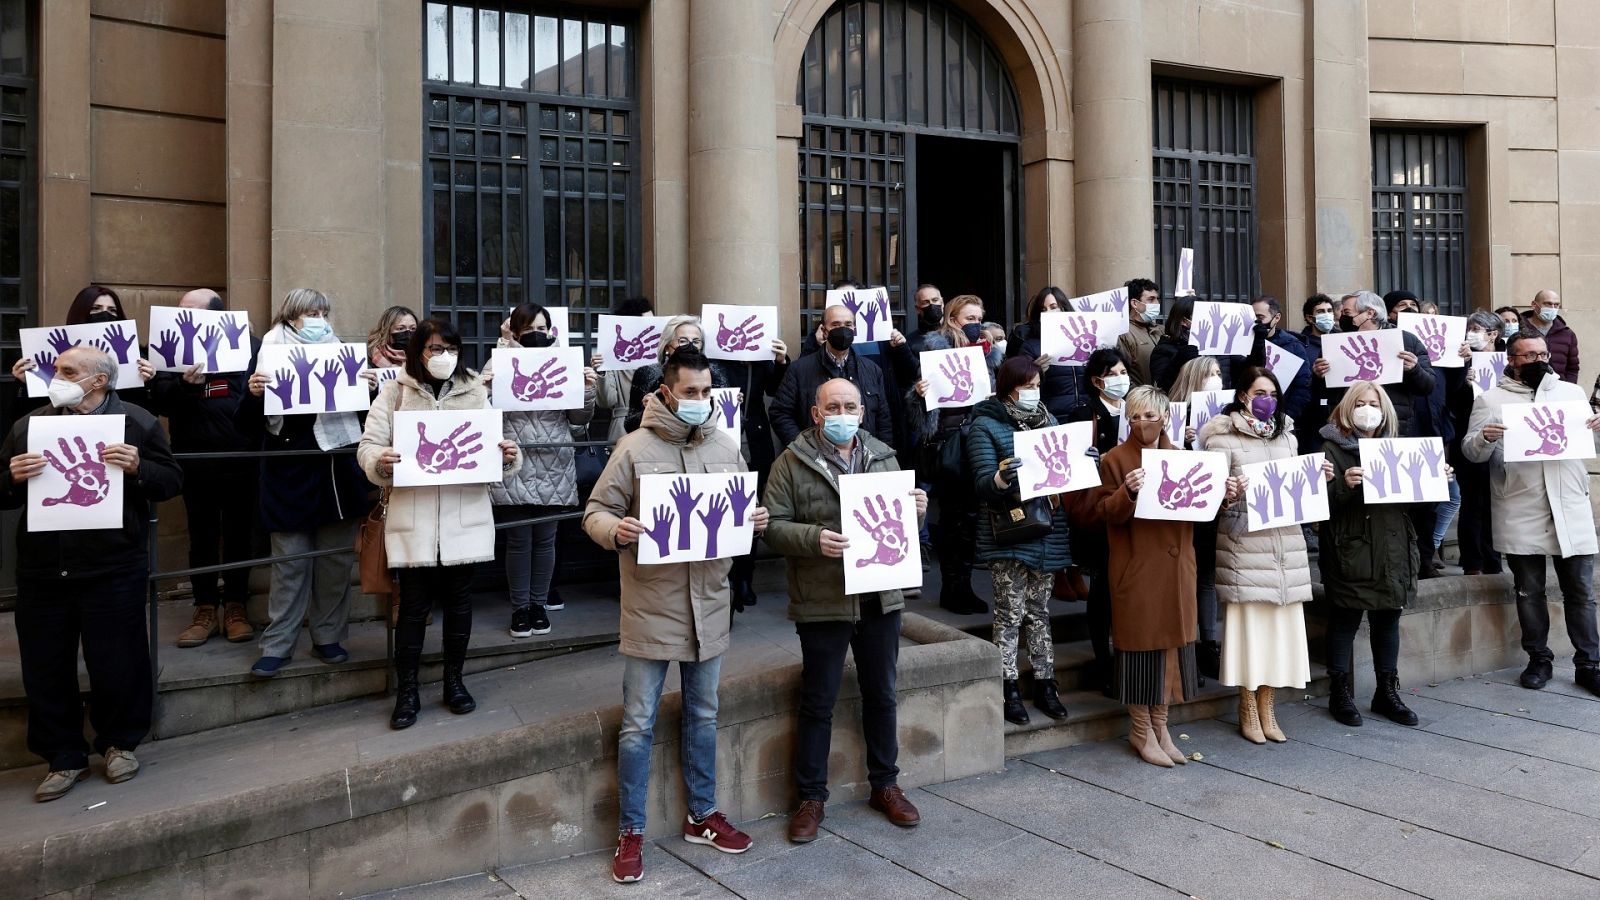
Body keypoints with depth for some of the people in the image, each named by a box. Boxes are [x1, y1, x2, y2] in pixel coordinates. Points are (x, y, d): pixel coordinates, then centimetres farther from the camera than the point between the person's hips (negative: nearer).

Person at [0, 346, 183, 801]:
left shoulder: (137, 422, -1)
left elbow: (172, 481, -1)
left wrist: (138, 468, -20)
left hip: (113, 570, -4)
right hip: (41, 571, 4)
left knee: (117, 663, 5)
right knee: (44, 667, 10)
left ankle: (119, 742, 28)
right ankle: (64, 757, 25)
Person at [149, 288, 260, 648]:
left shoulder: (249, 345, 1)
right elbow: (157, 401, -6)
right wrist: (183, 385, -24)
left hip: (240, 458, -1)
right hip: (195, 460, 1)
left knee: (239, 536, 9)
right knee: (202, 538, 10)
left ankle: (235, 607, 20)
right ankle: (205, 610, 19)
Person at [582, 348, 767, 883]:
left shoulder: (726, 448, 4)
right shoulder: (634, 449, -8)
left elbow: (740, 512, 14)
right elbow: (595, 512, -5)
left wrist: (756, 521, -8)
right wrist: (615, 529, -26)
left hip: (708, 604, 4)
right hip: (650, 606, -4)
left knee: (703, 714, 17)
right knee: (638, 723, 4)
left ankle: (701, 816, 34)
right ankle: (630, 833, 18)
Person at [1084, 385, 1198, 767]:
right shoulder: (1115, 459, -3)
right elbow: (1102, 512, -8)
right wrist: (1127, 493, -26)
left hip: (1175, 565, 5)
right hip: (1136, 567, -5)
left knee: (1171, 642, 9)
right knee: (1141, 641, 0)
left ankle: (1160, 724, 23)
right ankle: (1142, 730, 12)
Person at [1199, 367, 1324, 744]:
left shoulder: (1286, 434, 17)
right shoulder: (1224, 437, -2)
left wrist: (1318, 477, 6)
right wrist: (1227, 494, -28)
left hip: (1286, 541, 5)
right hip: (1244, 542, -5)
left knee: (1281, 619, 5)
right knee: (1248, 618, -3)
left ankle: (1267, 708, 16)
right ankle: (1248, 710, 10)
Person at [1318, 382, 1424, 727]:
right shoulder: (1333, 447, -2)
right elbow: (1324, 501, -11)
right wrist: (1344, 484, -30)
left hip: (1392, 551, 5)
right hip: (1351, 552, -5)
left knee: (1388, 620, 12)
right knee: (1344, 621, 1)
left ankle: (1387, 692, 24)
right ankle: (1340, 693, 11)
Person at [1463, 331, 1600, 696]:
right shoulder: (1492, 400, 3)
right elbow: (1471, 452, -2)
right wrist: (1484, 438, -24)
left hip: (1571, 509, 2)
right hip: (1520, 513, -2)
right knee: (1529, 591, 8)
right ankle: (1538, 659, 20)